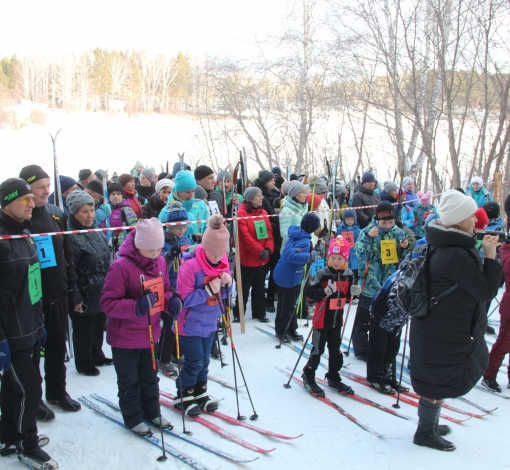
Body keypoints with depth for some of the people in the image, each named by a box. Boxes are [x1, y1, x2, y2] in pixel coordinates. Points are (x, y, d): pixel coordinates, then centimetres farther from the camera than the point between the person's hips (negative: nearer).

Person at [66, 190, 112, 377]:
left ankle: (97, 356, 39)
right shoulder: (71, 237, -19)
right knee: (84, 331, 8)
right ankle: (84, 363, 25)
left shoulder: (98, 233, 7)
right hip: (84, 296, -7)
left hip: (102, 293, 8)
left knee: (99, 327, 21)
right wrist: (75, 297, -20)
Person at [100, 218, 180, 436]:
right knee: (130, 381, 12)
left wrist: (171, 302, -12)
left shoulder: (160, 262, -4)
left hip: (150, 334, 6)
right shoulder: (121, 266, -24)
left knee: (150, 377, 22)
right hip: (125, 337, -6)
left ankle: (152, 412, 40)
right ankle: (133, 418, 30)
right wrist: (136, 307, -36)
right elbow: (107, 303, -23)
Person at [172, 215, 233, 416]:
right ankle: (183, 397, 21)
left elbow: (223, 294, 7)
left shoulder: (222, 264, -4)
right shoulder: (190, 267, -24)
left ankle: (200, 393, 34)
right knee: (194, 362, 1)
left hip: (209, 323, 6)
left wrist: (227, 284, -16)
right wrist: (208, 289, -29)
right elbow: (184, 298, -23)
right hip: (190, 324, -6)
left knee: (204, 360, 17)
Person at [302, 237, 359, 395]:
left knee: (335, 350, 17)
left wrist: (354, 292, -9)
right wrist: (325, 292, -33)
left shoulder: (349, 275, -1)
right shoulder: (322, 274, -18)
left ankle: (333, 378, 32)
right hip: (321, 320, -5)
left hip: (337, 320, 5)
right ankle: (308, 377, 21)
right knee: (318, 350, 4)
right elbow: (309, 293, -20)